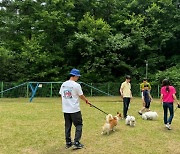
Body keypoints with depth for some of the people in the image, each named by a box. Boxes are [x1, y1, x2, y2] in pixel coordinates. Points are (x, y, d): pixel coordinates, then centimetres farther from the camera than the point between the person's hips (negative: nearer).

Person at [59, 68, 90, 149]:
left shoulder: (63, 84, 5)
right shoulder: (76, 85, -13)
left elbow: (61, 95, 10)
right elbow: (81, 96, -3)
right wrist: (87, 101, 15)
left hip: (65, 109, 6)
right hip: (75, 109, -6)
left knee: (67, 126, 15)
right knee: (78, 125, 5)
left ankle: (68, 143, 21)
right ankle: (76, 143, 1)